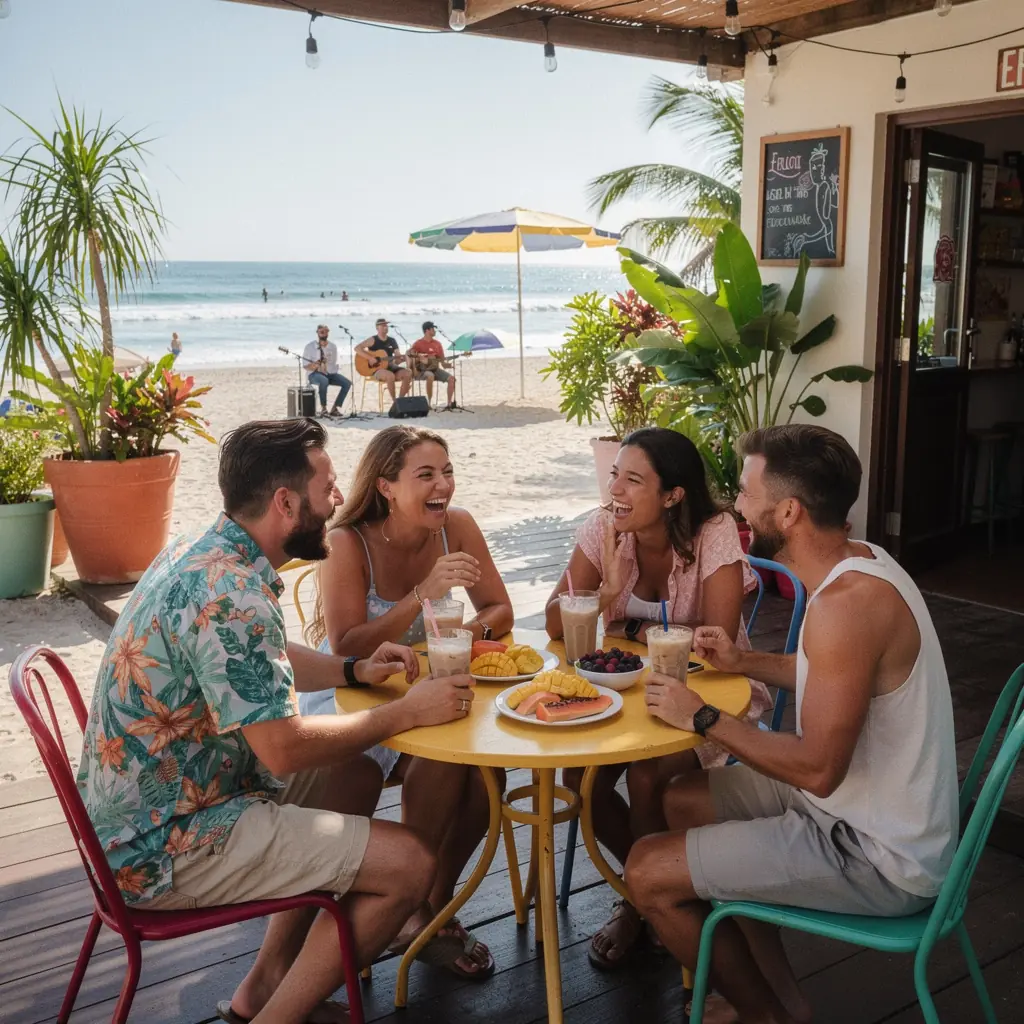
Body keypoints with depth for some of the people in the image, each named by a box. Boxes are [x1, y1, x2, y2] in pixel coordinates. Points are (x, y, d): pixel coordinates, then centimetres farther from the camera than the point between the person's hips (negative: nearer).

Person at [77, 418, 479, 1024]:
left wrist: (354, 671, 6)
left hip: (139, 808, 10)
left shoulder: (201, 554, 5)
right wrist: (407, 712, -13)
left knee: (349, 771, 19)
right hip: (164, 847, -10)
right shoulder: (231, 593, -26)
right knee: (409, 864, -13)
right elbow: (283, 748, -25)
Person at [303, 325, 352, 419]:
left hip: (330, 373, 5)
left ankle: (334, 408, -13)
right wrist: (314, 365, -26)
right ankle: (323, 409, -26)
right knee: (324, 381, -40)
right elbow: (306, 366, -5)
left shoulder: (333, 346, 10)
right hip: (315, 374, -5)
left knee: (347, 383, -19)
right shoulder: (310, 347, -2)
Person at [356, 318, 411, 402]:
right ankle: (394, 401, -22)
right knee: (390, 376, -38)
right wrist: (370, 358, -21)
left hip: (390, 367, 5)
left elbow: (398, 359, 10)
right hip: (376, 369, -5)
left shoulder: (392, 341, 13)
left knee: (407, 374, -21)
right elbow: (357, 348, -13)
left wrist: (404, 358, -15)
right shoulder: (373, 340, -2)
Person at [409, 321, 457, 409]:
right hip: (421, 370, -6)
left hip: (434, 368, 6)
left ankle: (450, 403, -12)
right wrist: (420, 357, -25)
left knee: (451, 378, -15)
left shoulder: (437, 343, 12)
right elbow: (410, 353, -13)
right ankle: (428, 402, -30)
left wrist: (445, 364, -8)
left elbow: (441, 358, 12)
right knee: (430, 376, -40)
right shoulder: (418, 343, -3)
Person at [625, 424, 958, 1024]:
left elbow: (818, 769, -29)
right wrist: (745, 662, 7)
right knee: (685, 801, 20)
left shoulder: (848, 601, -30)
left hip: (879, 859, -10)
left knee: (649, 873, -9)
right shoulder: (858, 561, 1)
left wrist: (703, 719, -17)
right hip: (871, 809, 10)